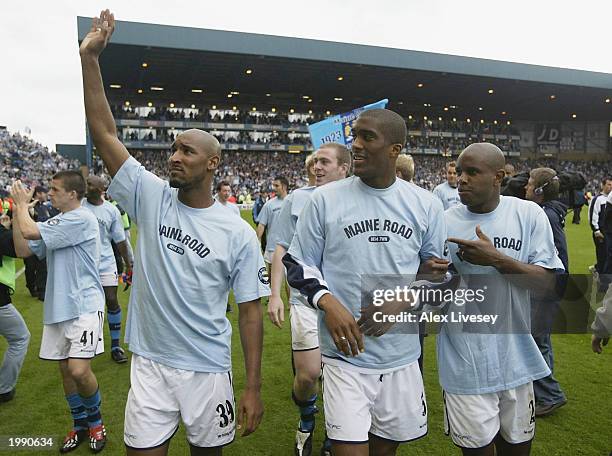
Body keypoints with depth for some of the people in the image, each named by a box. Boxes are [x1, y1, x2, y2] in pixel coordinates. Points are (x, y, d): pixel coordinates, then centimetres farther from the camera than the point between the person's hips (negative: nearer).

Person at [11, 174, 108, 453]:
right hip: (57, 307, 9)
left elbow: (29, 231, -17)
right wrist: (17, 210, 8)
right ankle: (80, 425, 30)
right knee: (65, 369, 12)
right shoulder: (55, 223, 14)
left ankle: (95, 420, 13)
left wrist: (22, 203, 1)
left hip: (84, 306, -8)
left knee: (79, 370, -14)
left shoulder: (82, 218, -14)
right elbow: (23, 250, 12)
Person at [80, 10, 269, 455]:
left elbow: (251, 311, -7)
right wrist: (90, 57, -10)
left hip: (208, 369, -2)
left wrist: (253, 387, -8)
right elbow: (103, 132, -5)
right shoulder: (151, 198, -3)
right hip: (149, 363, 2)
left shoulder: (238, 233, -10)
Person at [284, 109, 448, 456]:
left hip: (403, 354, 3)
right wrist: (327, 301, -16)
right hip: (346, 353, -2)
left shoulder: (426, 205, 1)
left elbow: (434, 268, 13)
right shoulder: (326, 199, -5)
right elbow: (298, 264, 1)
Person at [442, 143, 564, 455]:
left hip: (515, 357, 2)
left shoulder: (528, 214, -3)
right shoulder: (445, 222, -5)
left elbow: (547, 280, -6)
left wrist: (497, 259, -19)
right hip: (466, 362, -1)